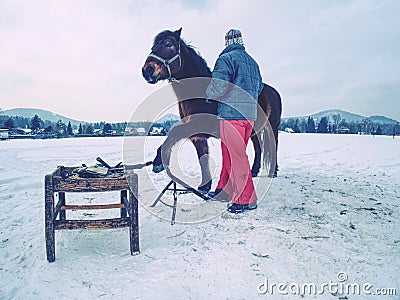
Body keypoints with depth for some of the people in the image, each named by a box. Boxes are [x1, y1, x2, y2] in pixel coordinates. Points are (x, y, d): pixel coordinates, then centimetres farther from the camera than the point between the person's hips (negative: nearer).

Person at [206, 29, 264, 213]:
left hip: (231, 114, -8)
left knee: (236, 156, -4)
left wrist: (208, 94, 2)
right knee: (231, 154, 16)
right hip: (250, 115, 8)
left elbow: (218, 87, -17)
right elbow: (259, 88, 22)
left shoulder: (226, 59, -6)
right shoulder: (253, 63, 19)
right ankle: (224, 190, 28)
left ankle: (246, 200, 1)